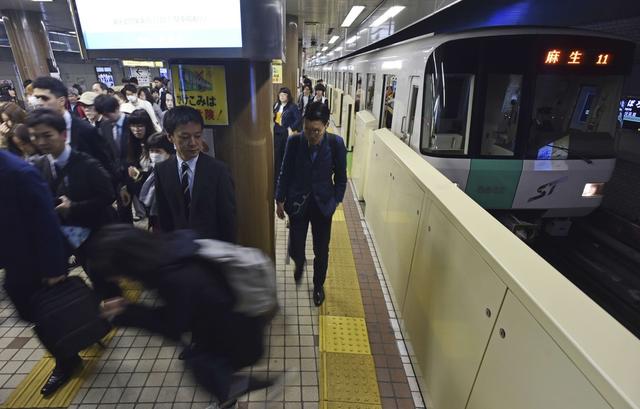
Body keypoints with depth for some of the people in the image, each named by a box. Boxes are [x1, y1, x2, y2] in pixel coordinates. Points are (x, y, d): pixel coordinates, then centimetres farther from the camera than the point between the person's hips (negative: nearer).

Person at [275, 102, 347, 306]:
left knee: (321, 251, 12)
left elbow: (341, 177, -2)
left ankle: (318, 285, 39)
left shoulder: (336, 143, -14)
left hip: (322, 204, 0)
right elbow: (285, 172, 0)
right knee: (295, 249, 6)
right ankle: (300, 263, 46)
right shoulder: (294, 141, -11)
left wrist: (335, 201, -5)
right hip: (297, 203, 1)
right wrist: (280, 200, 3)